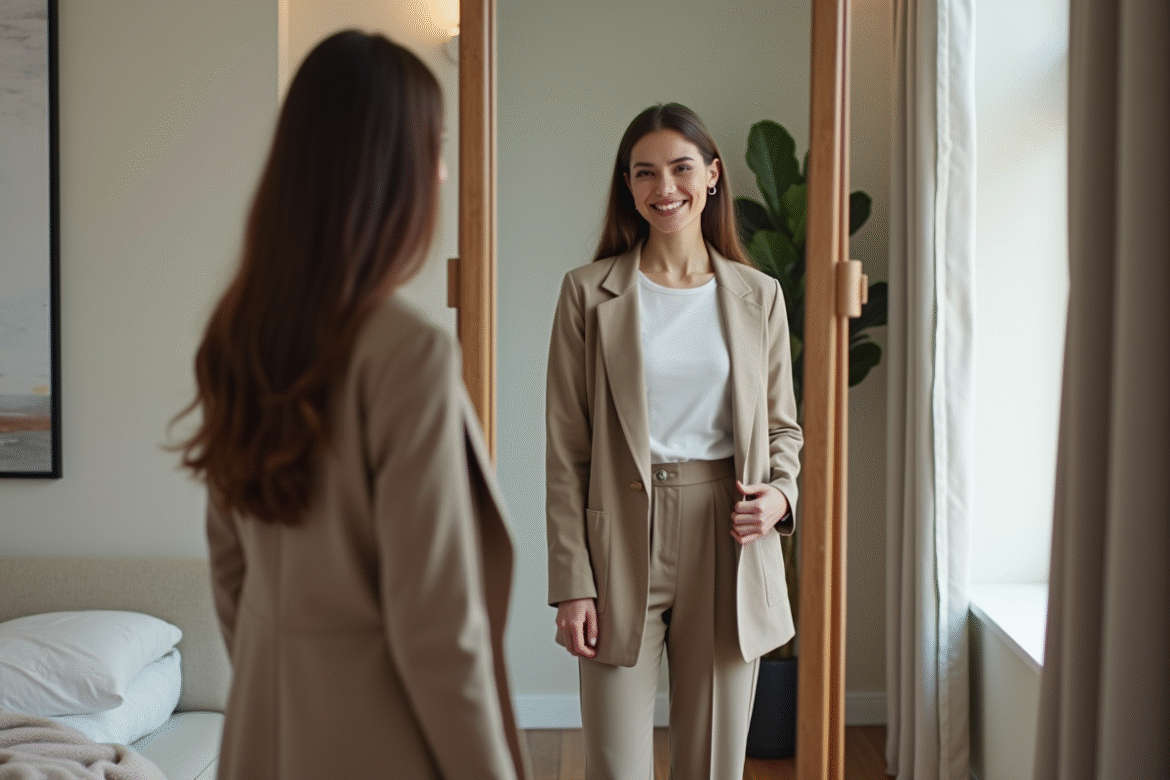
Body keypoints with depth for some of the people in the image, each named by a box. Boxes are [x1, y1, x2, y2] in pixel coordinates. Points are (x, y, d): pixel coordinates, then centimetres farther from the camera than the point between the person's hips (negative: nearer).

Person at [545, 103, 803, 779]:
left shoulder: (759, 296, 7)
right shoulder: (589, 293, -1)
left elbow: (783, 425, 14)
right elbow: (567, 450, -2)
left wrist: (780, 494, -8)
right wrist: (572, 583, -6)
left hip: (728, 546, 2)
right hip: (622, 547, -2)